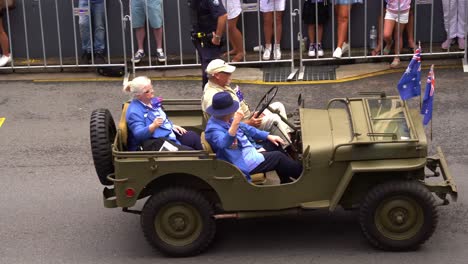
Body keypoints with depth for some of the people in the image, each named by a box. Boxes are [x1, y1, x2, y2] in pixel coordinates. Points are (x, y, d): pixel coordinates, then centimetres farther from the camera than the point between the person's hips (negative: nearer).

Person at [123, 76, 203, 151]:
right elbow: (139, 134, -25)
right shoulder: (134, 112, -16)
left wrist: (172, 126, 9)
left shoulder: (153, 101, 11)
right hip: (153, 143, -9)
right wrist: (153, 126, -40)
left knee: (194, 137, -3)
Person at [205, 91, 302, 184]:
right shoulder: (213, 128, -28)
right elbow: (223, 143, -50)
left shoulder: (226, 120, 1)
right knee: (278, 157, -3)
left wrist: (268, 136, 13)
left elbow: (246, 128, 15)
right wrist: (235, 123, -60)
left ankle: (287, 183, 26)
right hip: (243, 162, -10)